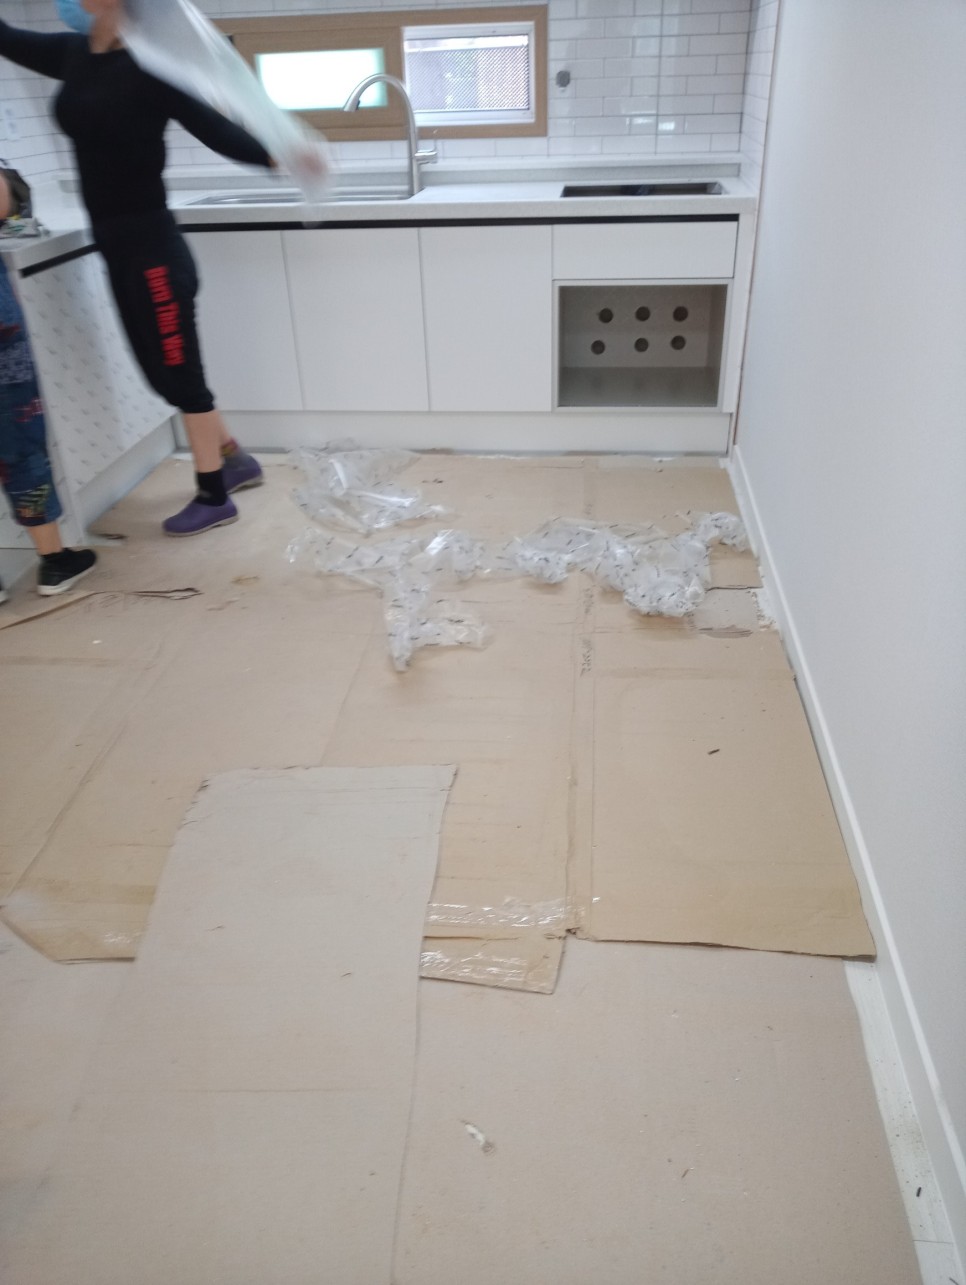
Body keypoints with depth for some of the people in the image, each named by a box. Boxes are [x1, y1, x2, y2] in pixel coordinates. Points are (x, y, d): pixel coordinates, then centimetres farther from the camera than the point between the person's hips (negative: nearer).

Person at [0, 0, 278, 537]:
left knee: (180, 373, -1)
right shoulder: (73, 55, 11)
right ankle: (236, 460, 31)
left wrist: (277, 156, -28)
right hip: (116, 245, 8)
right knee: (165, 371, 15)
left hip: (151, 243, -8)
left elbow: (214, 128, -13)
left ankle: (214, 497, 11)